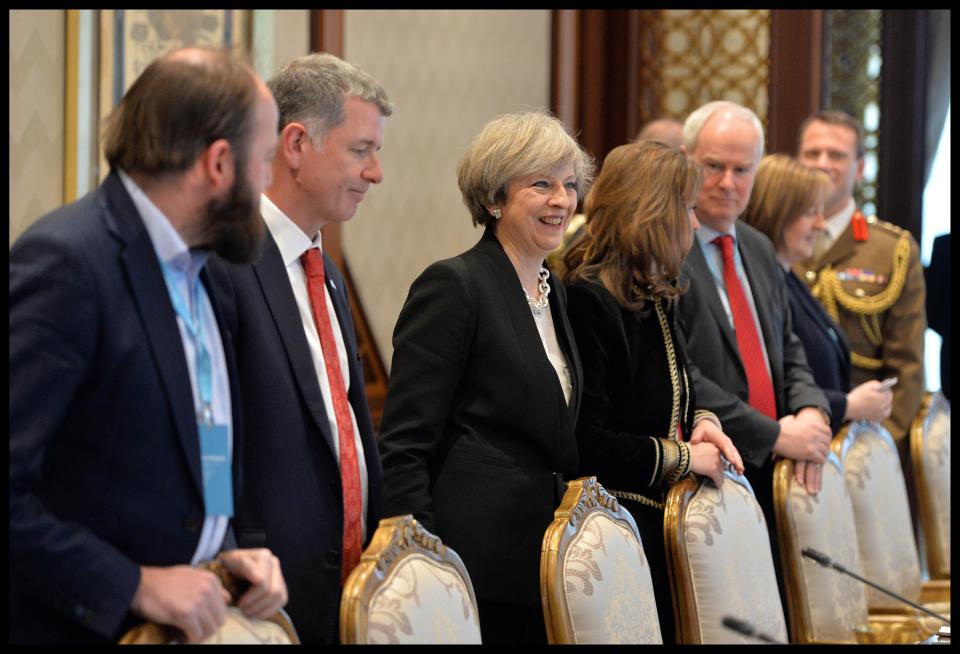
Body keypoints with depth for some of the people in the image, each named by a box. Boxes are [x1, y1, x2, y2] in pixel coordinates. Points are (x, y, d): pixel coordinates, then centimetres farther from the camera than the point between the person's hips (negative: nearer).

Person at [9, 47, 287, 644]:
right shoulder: (63, 262, -16)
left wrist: (226, 552, 2)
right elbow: (11, 485, -22)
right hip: (78, 628, -8)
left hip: (193, 621, 8)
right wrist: (134, 586, -20)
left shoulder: (196, 275, 11)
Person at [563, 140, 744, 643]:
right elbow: (583, 441, -21)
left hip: (665, 523, 9)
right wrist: (679, 456, -15)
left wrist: (702, 422, 5)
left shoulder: (655, 298, 13)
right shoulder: (586, 301, -17)